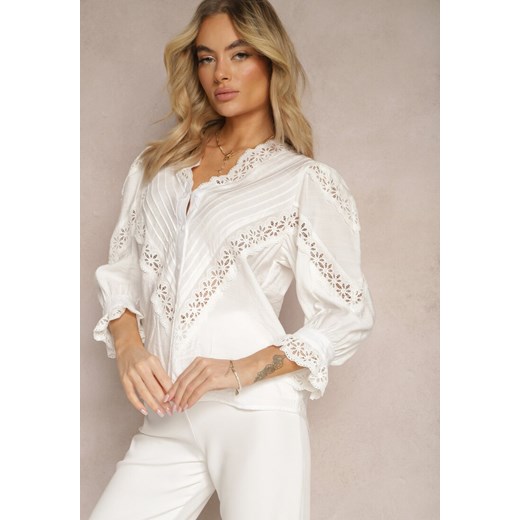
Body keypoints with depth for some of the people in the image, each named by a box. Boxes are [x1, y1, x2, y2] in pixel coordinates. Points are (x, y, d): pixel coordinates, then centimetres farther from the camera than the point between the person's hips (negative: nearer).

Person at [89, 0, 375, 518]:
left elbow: (349, 315, 0)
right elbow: (119, 273, 16)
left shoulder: (306, 182, 2)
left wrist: (242, 370, -13)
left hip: (258, 414, -3)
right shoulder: (156, 167, 15)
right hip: (166, 423, 4)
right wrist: (128, 345, -6)